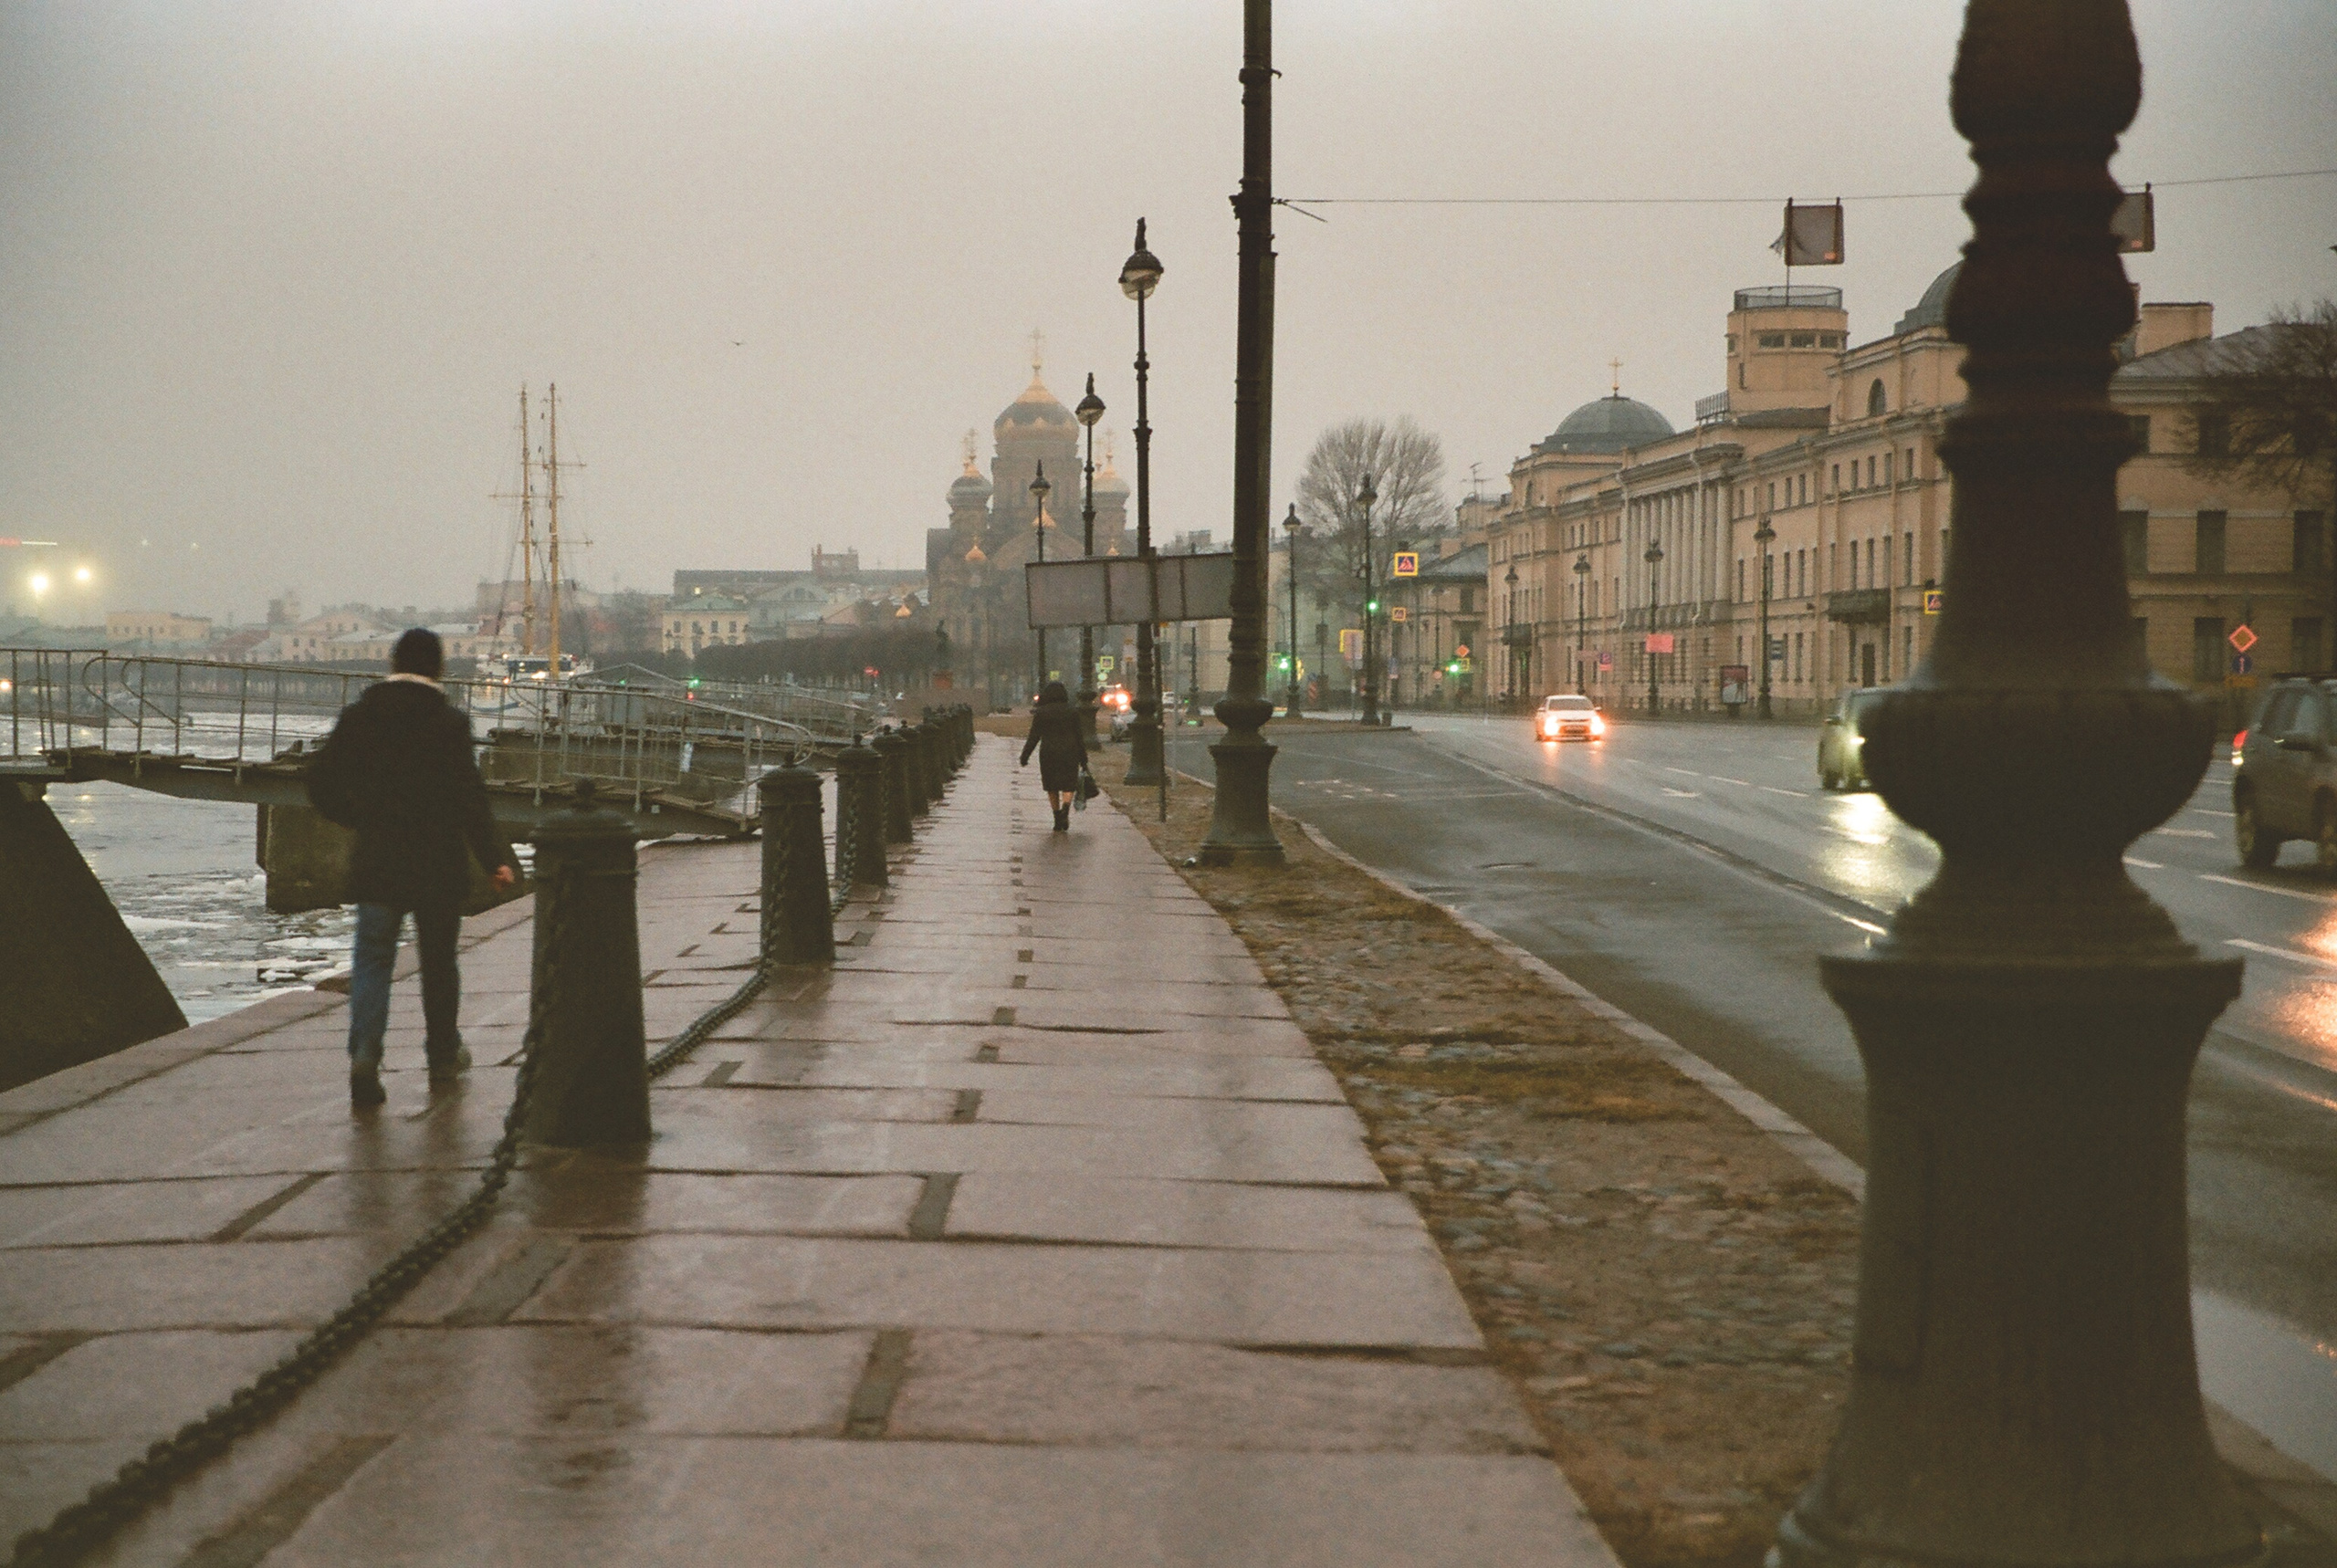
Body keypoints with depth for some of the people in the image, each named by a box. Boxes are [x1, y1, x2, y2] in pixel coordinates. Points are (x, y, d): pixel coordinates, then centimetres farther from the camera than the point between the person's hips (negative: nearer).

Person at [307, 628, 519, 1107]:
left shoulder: (358, 717, -1)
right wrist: (495, 859, -4)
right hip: (438, 866, -1)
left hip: (376, 864, 1)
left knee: (371, 959, 3)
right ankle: (443, 1055, 27)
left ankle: (365, 1052, -17)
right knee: (438, 961, 14)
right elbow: (469, 798, -12)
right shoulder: (449, 724, -10)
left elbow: (321, 785, 2)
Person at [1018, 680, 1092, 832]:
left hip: (1048, 754, 0)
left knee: (1052, 788, 11)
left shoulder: (1040, 714, -1)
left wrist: (1024, 756, 6)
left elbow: (1033, 737, -2)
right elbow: (1080, 737, 3)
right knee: (1068, 785, 3)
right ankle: (1065, 809, -25)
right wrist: (1083, 760, 7)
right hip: (1069, 754, 0)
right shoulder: (1072, 712, 3)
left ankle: (1057, 820, 9)